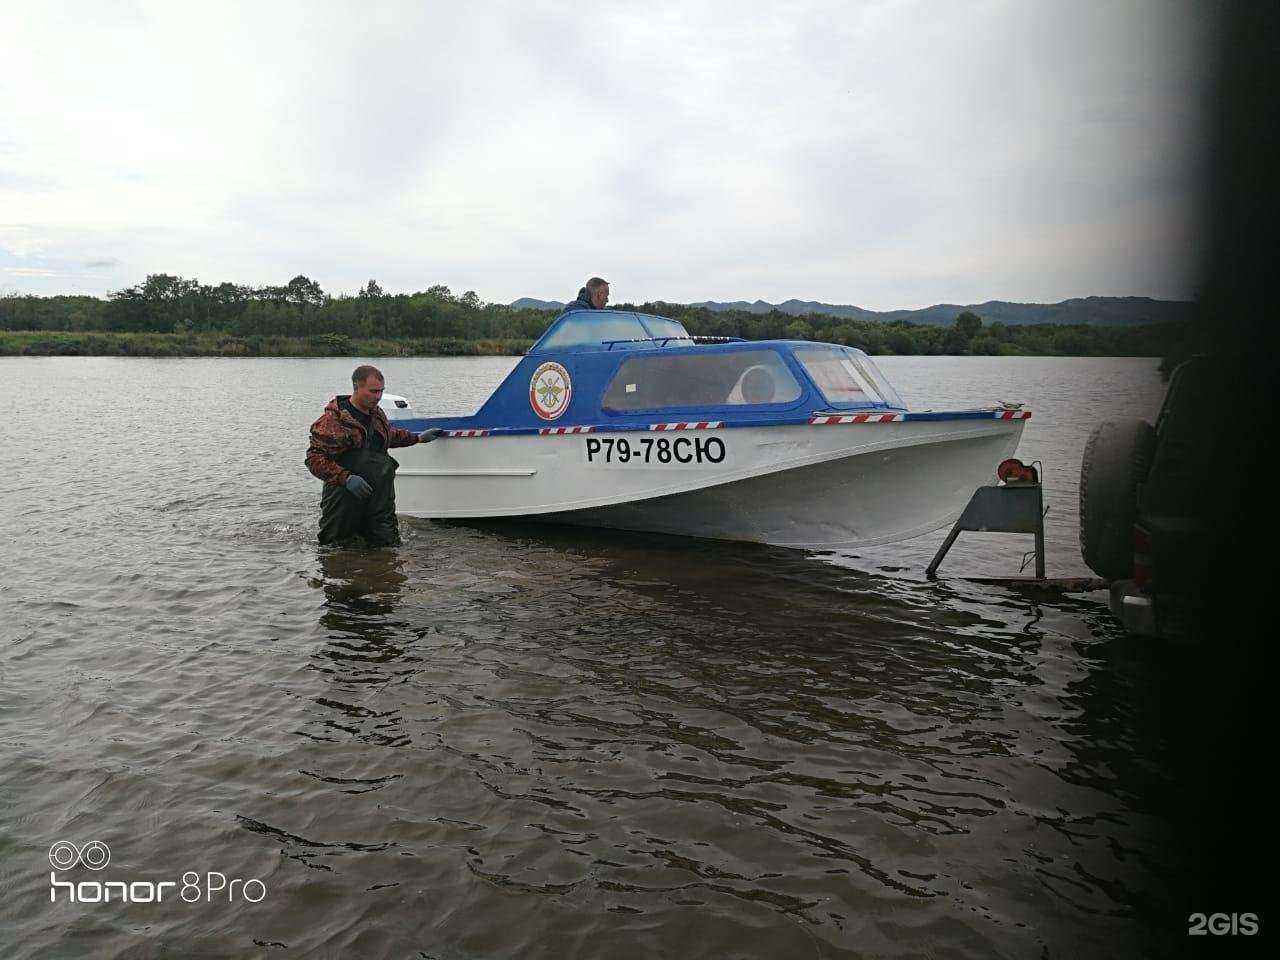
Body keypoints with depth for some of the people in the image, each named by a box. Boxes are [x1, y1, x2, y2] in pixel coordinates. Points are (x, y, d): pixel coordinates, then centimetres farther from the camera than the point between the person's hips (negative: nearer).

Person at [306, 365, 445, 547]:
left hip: (381, 499, 5)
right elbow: (314, 458, -16)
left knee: (390, 547, 3)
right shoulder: (332, 420, -12)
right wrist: (346, 478, -25)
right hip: (345, 499, -5)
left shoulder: (377, 414, 11)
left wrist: (418, 438, 32)